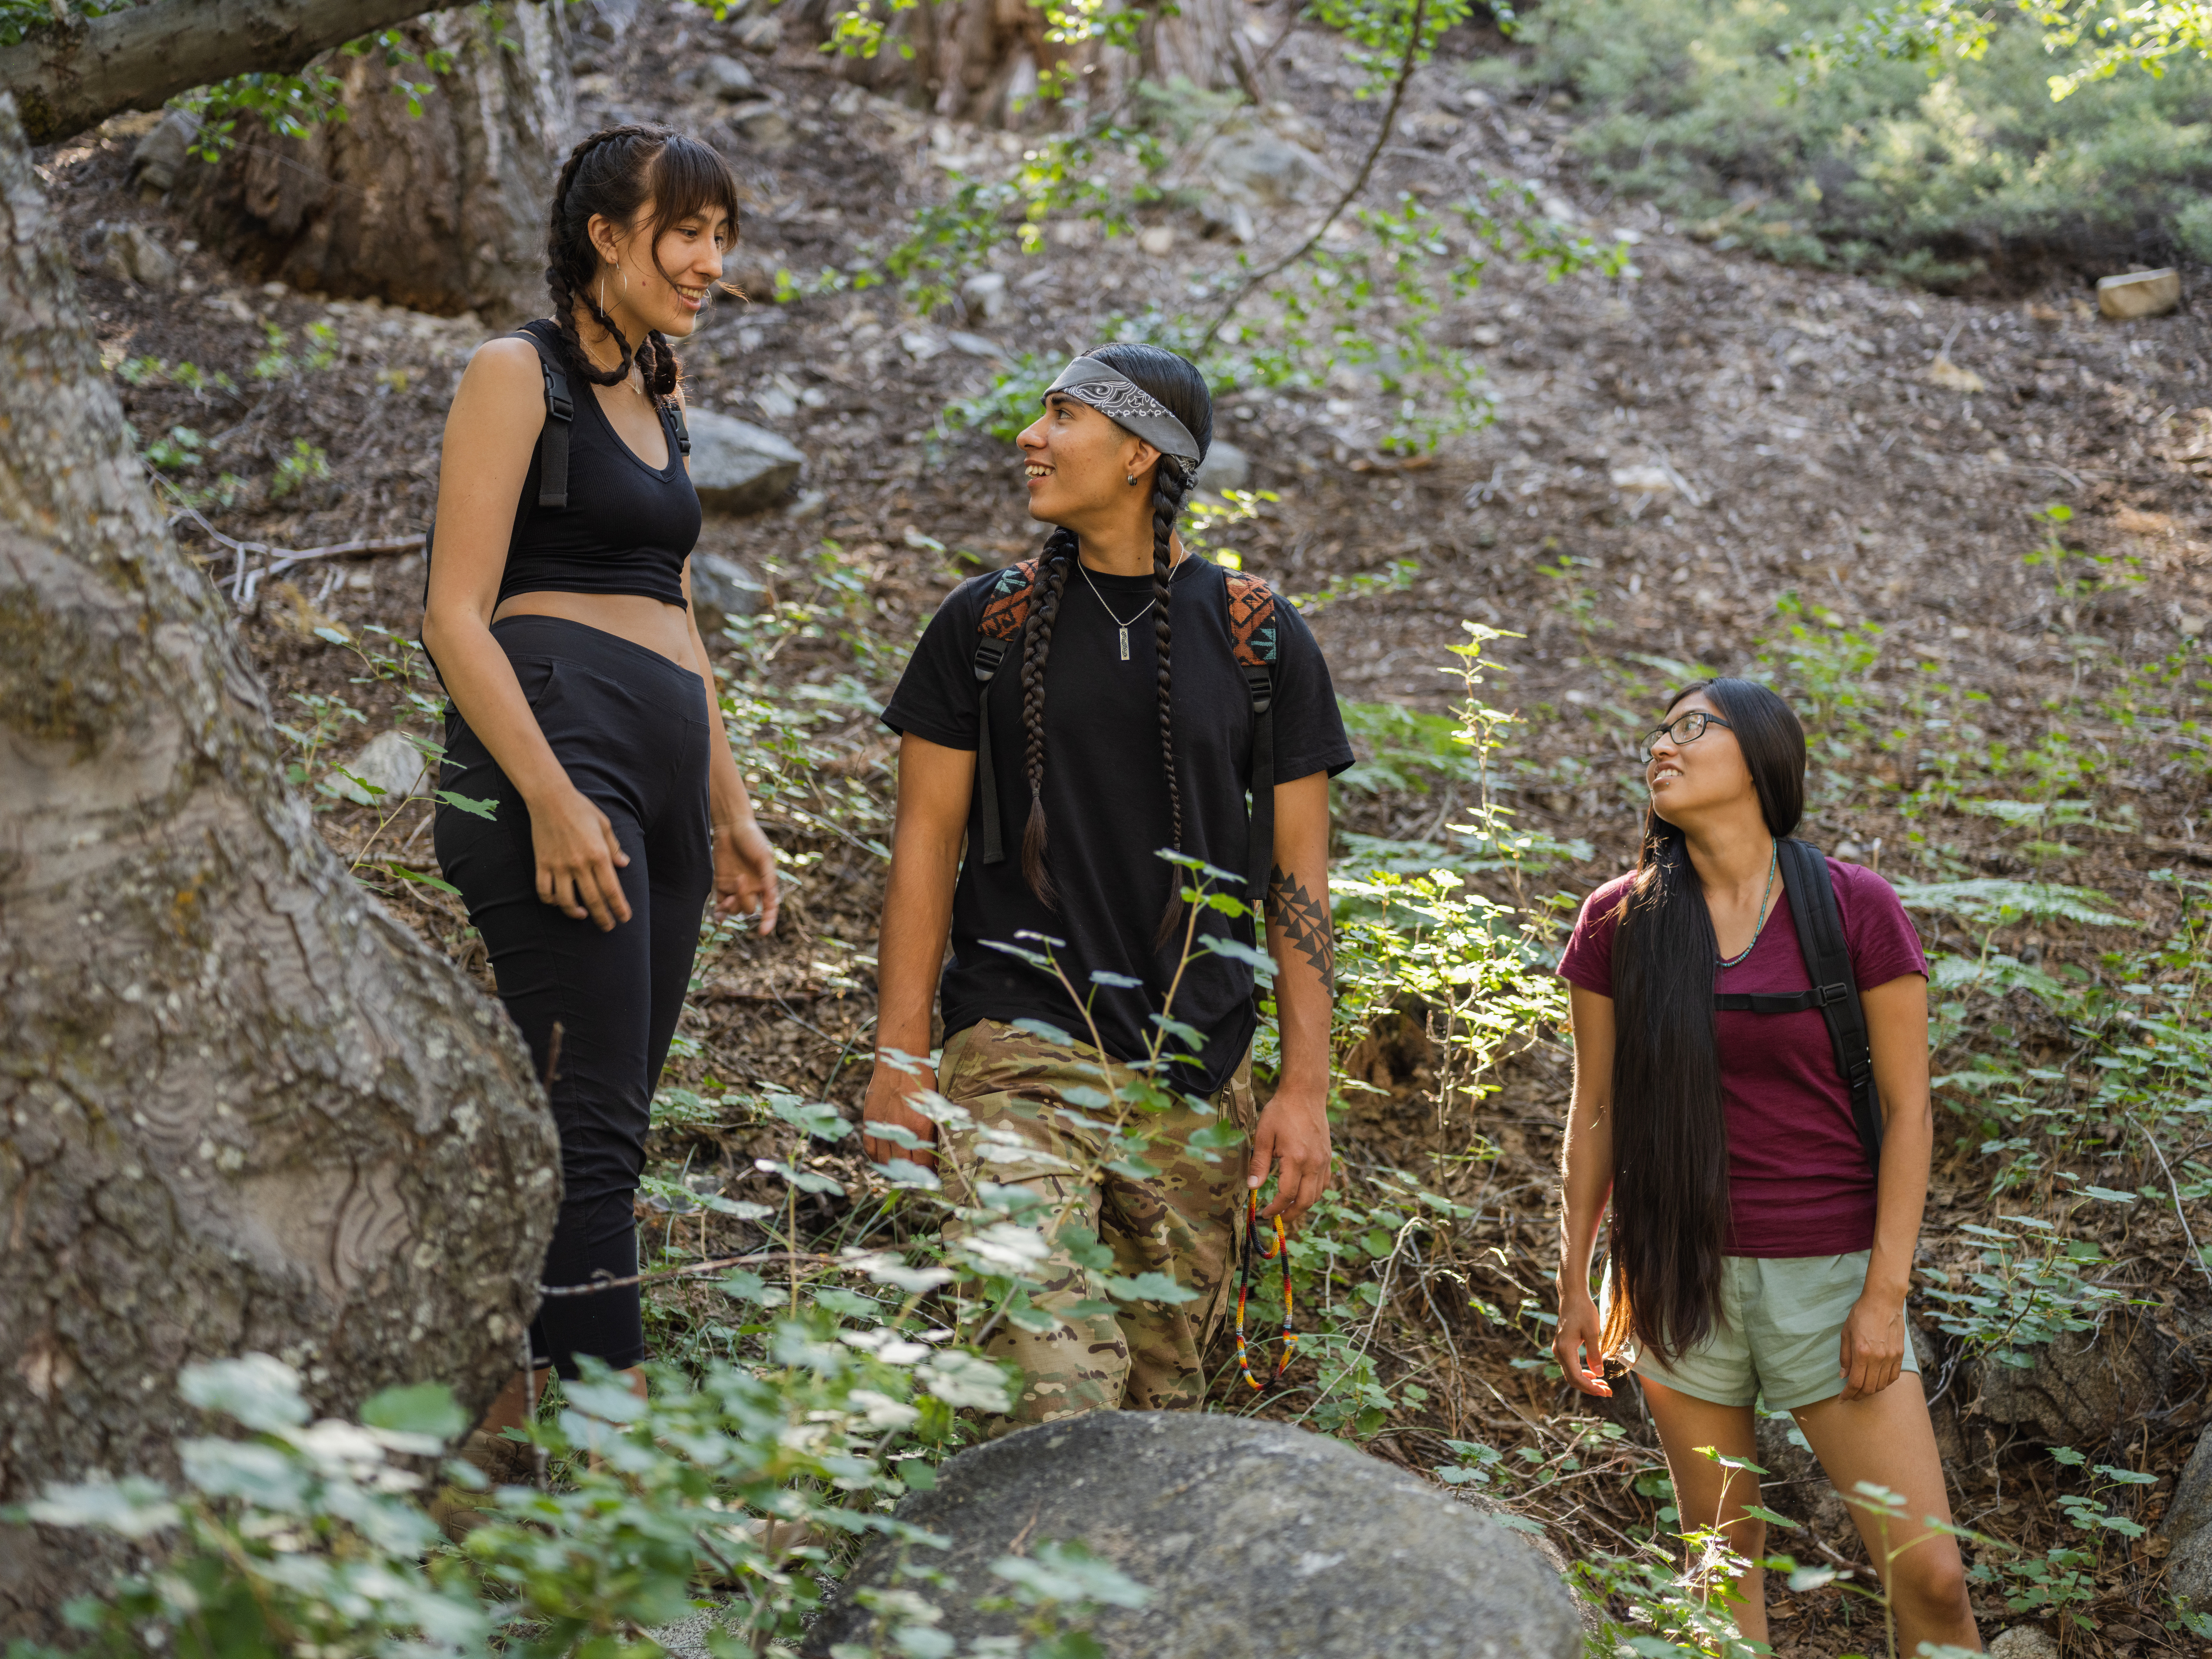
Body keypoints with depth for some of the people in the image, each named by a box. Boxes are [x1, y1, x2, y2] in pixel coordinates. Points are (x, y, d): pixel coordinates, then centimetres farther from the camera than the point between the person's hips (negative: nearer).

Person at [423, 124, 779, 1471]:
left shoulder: (659, 395, 23)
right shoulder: (520, 375, -1)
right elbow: (456, 614, -9)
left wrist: (731, 809, 23)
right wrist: (552, 798, -19)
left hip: (660, 775, 8)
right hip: (554, 744, -8)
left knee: (599, 1125, 6)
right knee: (593, 1121, -14)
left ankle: (502, 1423, 11)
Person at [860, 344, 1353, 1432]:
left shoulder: (1262, 641, 6)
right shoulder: (988, 623, 6)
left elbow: (1298, 873, 6)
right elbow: (926, 842, 6)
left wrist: (1306, 1088, 0)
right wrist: (898, 1057, -1)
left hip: (1196, 1070, 1)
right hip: (1019, 1045, -1)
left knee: (1165, 1396, 5)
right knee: (1055, 1384, -18)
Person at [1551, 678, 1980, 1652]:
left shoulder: (1856, 910, -5)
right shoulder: (1619, 924, 1)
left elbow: (1907, 1110, -4)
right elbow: (1595, 1114, 8)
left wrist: (1886, 1293, -8)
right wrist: (1575, 1286, 7)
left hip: (1828, 1274, -2)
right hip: (1678, 1274, 2)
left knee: (1928, 1573, -4)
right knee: (1720, 1550, 9)